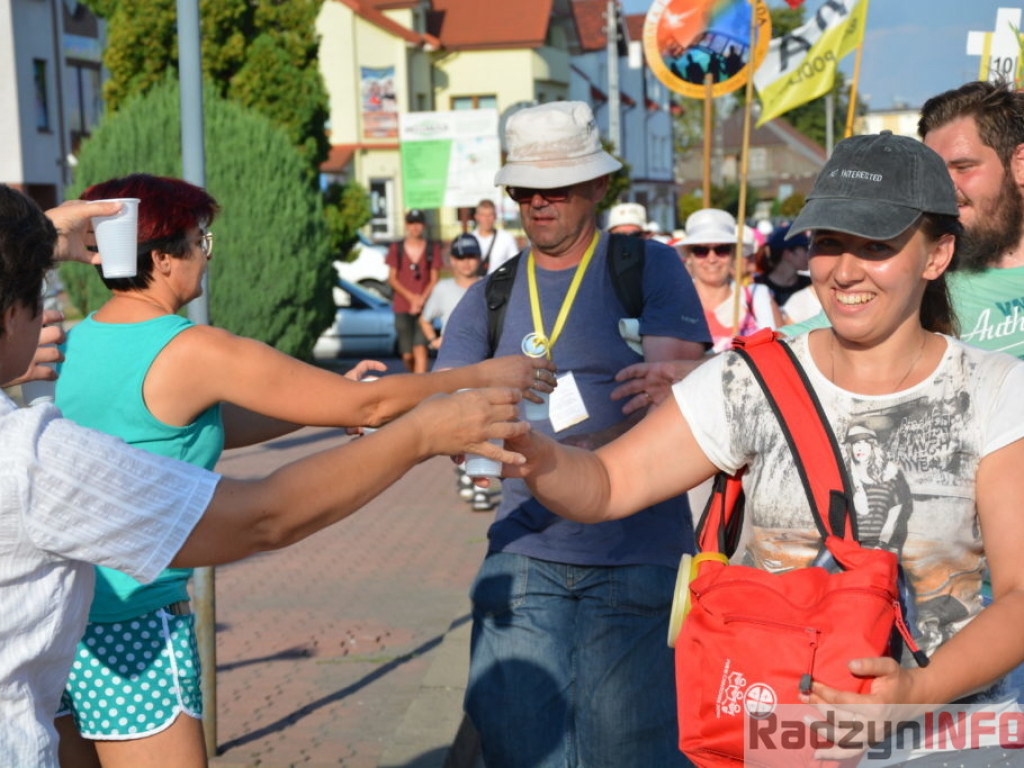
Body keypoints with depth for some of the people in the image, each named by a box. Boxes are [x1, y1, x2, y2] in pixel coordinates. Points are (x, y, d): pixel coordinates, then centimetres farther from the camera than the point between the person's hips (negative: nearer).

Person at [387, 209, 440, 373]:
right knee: (407, 355, 3)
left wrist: (421, 299, -11)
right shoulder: (397, 248, 7)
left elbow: (434, 279, 3)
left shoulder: (433, 248, 4)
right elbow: (392, 278, 6)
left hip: (424, 308, -2)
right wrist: (411, 297, -7)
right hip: (402, 308, 2)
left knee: (420, 349, -16)